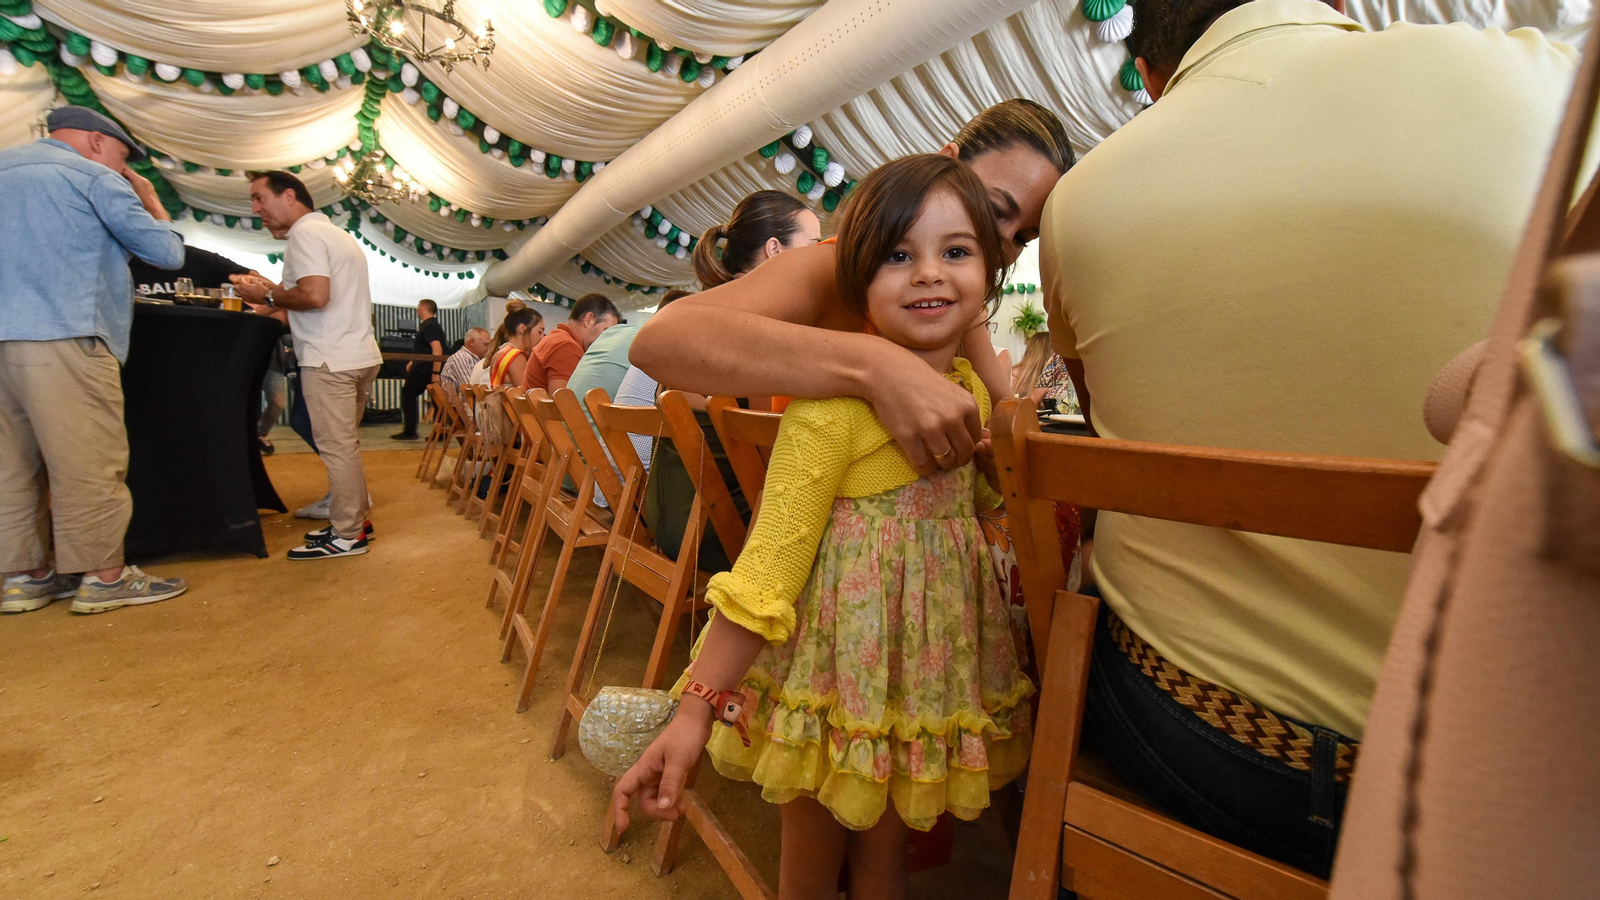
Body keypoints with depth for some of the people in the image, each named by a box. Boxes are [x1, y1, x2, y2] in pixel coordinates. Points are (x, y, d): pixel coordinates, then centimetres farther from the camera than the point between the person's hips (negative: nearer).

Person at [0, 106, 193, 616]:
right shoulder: (94, 178, 1)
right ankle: (103, 577, 0)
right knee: (89, 464, -4)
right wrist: (151, 201, 15)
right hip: (62, 338, -7)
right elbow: (167, 253, 0)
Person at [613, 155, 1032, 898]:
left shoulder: (974, 389, 3)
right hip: (839, 653, -5)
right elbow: (771, 559, -21)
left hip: (936, 641, 6)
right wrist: (698, 706, -21)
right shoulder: (834, 397, -20)